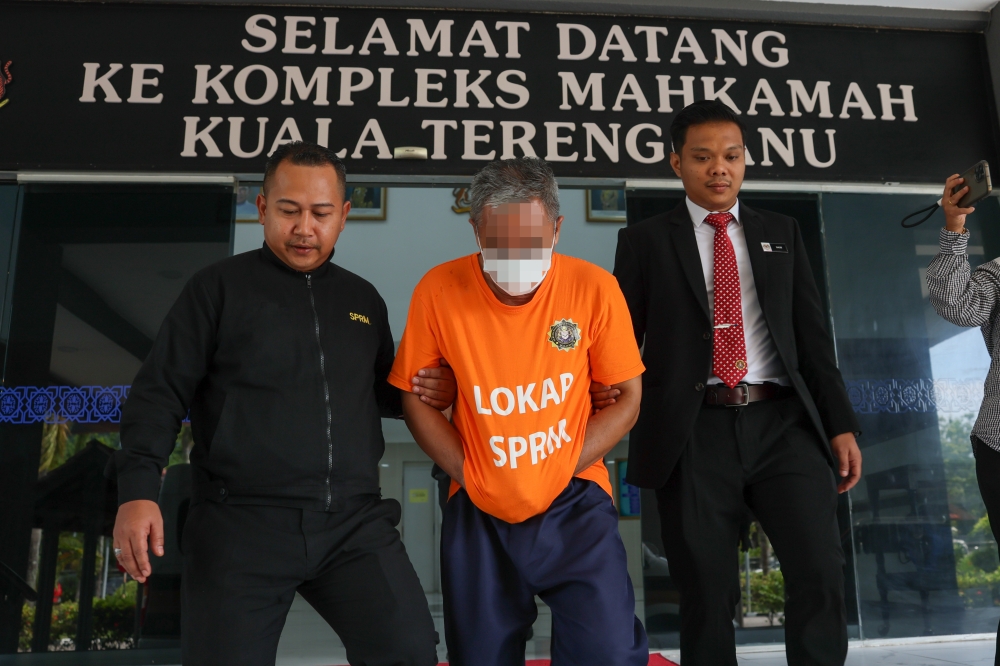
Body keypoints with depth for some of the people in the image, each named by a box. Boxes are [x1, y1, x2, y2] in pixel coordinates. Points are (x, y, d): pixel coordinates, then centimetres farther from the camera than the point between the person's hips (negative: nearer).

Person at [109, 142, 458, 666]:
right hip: (241, 524, -2)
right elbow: (160, 393, -1)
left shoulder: (364, 300, 15)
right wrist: (138, 490, -14)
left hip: (355, 523, 3)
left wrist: (426, 394, 5)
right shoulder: (219, 288, 2)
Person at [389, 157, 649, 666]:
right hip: (478, 510, 1)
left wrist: (560, 471, -11)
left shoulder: (594, 288, -11)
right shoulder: (438, 290, -10)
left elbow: (626, 397, -3)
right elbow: (416, 398, 0)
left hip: (574, 501, -1)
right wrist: (466, 473, -8)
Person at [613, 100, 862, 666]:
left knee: (821, 573, -8)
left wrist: (841, 425, 4)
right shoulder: (645, 241, 9)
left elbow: (813, 335, 12)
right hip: (695, 434, -2)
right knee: (708, 593, 3)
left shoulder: (782, 233, 16)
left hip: (784, 425, 2)